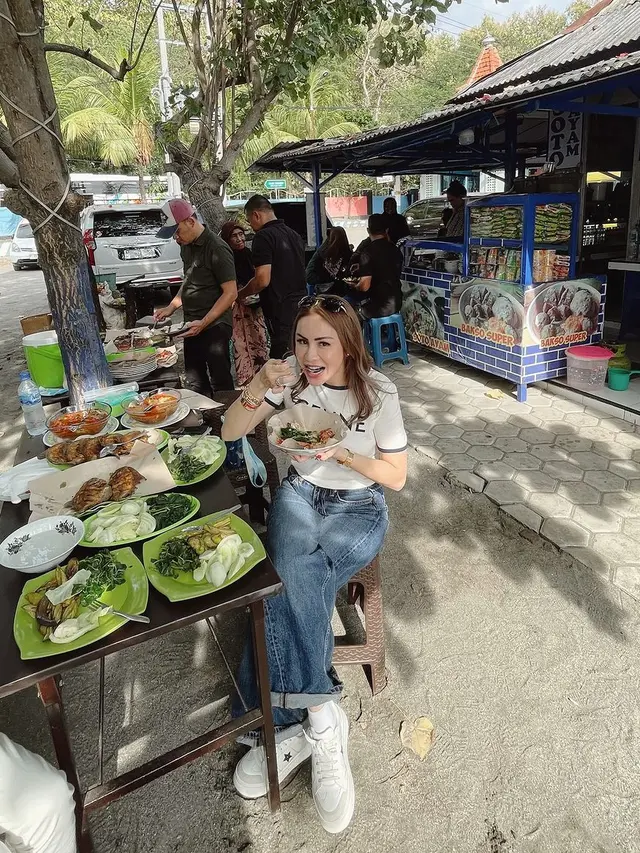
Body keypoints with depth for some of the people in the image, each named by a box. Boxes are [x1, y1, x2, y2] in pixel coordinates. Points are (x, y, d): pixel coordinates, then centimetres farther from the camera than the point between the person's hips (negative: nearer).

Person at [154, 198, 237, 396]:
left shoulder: (217, 249, -13)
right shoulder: (186, 246, 12)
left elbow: (231, 293, -15)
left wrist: (204, 323, -20)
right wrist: (171, 307, 11)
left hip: (214, 326, -8)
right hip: (192, 327, 8)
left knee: (220, 384, -3)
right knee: (195, 385, 12)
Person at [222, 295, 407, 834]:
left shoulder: (378, 393, -12)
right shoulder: (293, 378, -6)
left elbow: (396, 476, -7)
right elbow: (230, 433, -5)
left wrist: (341, 452, -22)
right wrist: (258, 388, -23)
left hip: (359, 508, -2)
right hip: (300, 495, 3)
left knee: (289, 581, -27)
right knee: (299, 571, -30)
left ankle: (287, 724, -12)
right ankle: (322, 717, -18)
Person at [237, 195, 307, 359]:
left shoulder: (264, 237, -12)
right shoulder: (294, 235, 15)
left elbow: (263, 280, -20)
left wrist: (241, 294, -2)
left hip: (280, 310, -9)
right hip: (300, 306, 9)